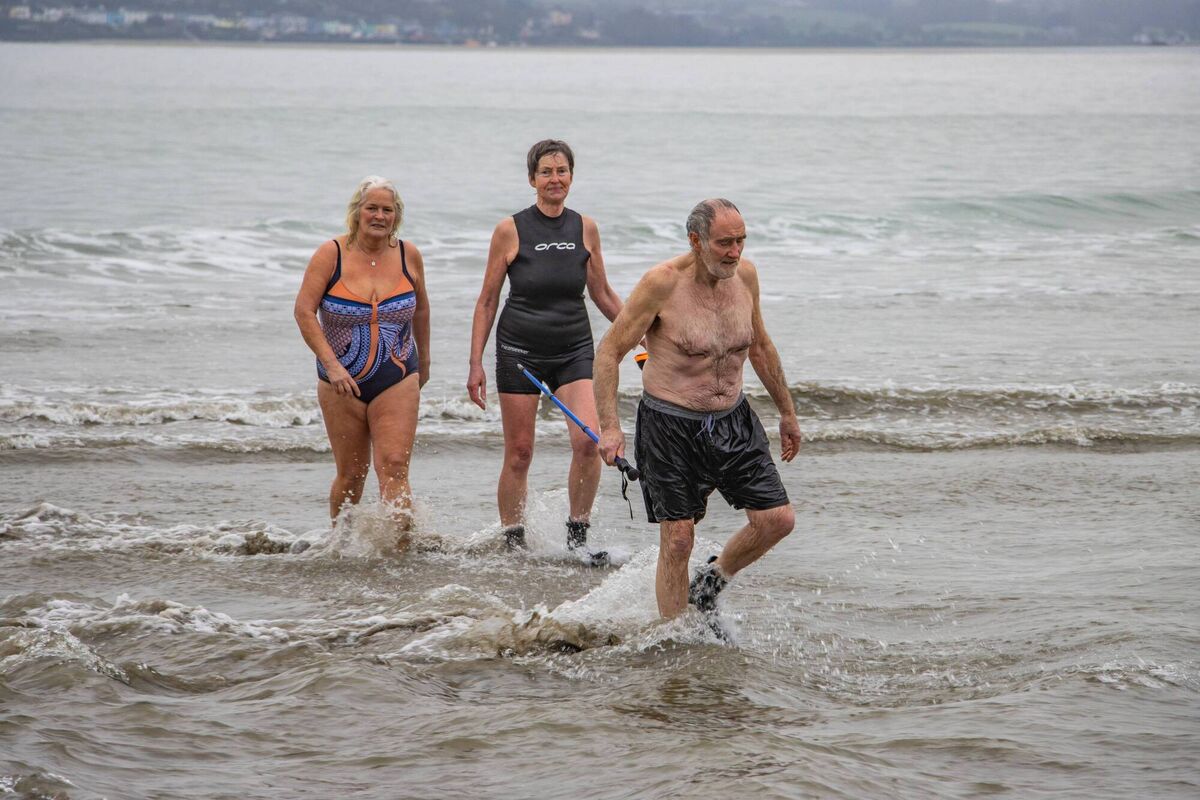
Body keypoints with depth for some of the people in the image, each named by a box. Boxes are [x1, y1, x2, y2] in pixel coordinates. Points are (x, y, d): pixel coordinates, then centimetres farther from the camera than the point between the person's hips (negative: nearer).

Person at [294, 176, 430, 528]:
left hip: (396, 383, 1)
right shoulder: (331, 255, -7)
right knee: (351, 475, 7)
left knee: (394, 467, -13)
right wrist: (331, 365, -19)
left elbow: (420, 309, 18)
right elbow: (304, 312, -10)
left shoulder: (408, 255, 1)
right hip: (342, 383, -1)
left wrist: (424, 361, 27)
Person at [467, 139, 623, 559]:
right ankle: (513, 543, 14)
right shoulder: (511, 230, -3)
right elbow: (487, 301, 2)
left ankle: (577, 535, -4)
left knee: (588, 440, -17)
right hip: (520, 350, -2)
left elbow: (603, 295, 16)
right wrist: (476, 364, -1)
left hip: (573, 350, 2)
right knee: (519, 454, 1)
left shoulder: (585, 228, 5)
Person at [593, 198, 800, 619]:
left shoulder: (745, 275, -1)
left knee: (778, 519, -2)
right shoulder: (662, 283, -17)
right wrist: (609, 427, -18)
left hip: (733, 421, 5)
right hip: (670, 426, -5)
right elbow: (609, 351, -11)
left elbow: (760, 346, 17)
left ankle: (710, 583, 22)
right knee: (677, 539, -4)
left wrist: (787, 411, 23)